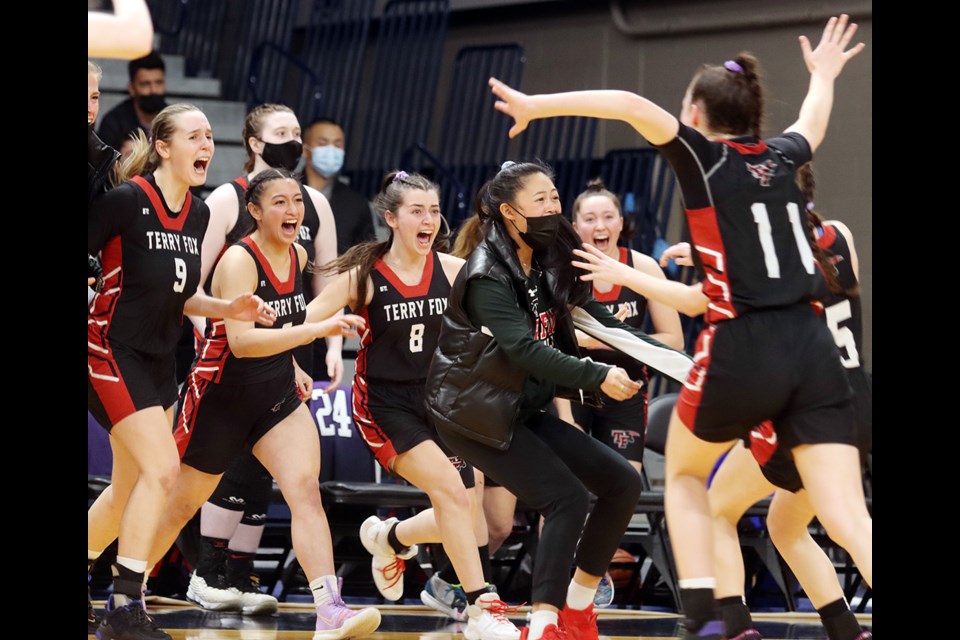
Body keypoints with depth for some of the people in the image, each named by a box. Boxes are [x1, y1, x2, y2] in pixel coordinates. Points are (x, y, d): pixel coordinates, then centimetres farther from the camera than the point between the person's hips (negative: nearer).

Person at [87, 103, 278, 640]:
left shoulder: (199, 215, 7)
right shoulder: (126, 200, -17)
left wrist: (231, 309, 2)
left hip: (159, 359, 8)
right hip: (113, 353, -8)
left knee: (128, 488, 13)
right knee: (162, 468, -18)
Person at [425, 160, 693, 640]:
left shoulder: (549, 266, 5)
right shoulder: (488, 276, -18)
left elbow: (603, 324, 3)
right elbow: (525, 350, -30)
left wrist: (677, 361, -7)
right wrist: (597, 376, -38)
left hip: (522, 409, 8)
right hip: (475, 413, -8)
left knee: (621, 483, 2)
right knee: (566, 498, -20)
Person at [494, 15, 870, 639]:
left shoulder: (702, 157, 2)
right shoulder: (781, 158, 15)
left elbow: (631, 105, -14)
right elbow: (812, 123, 40)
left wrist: (537, 106, -10)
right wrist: (823, 76, 60)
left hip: (741, 351, -4)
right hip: (813, 350, 4)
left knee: (685, 474, 23)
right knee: (848, 516, -3)